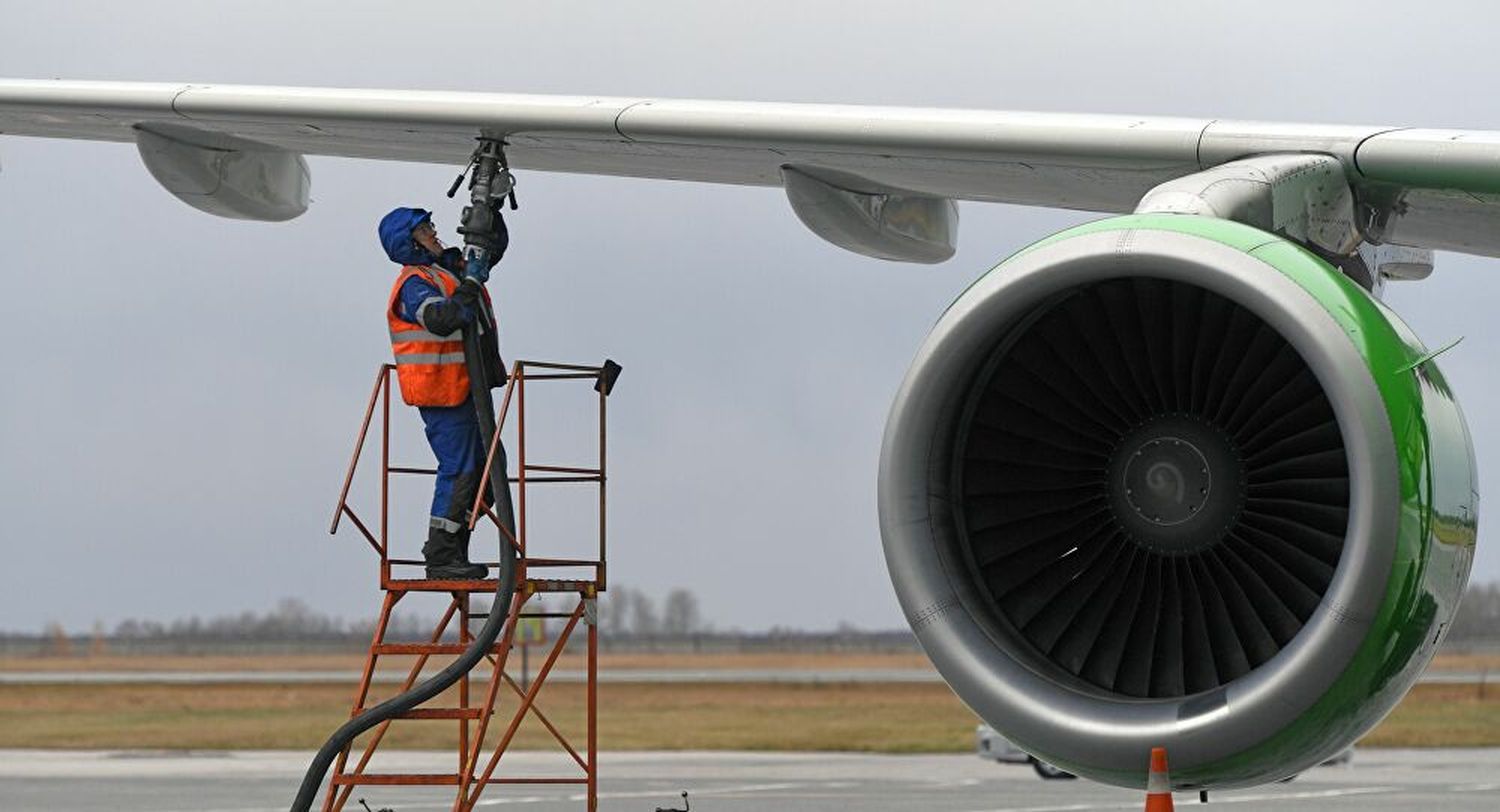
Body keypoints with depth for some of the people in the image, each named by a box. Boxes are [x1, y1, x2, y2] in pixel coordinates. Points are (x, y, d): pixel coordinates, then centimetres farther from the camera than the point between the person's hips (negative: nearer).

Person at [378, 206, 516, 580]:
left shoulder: (451, 267, 15)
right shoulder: (414, 283, -13)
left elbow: (495, 247, 26)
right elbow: (440, 320, -31)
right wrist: (471, 285, -28)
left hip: (469, 390, 10)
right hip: (442, 393, -10)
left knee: (488, 466, 11)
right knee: (459, 470, -10)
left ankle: (452, 551, 15)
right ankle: (440, 558, -5)